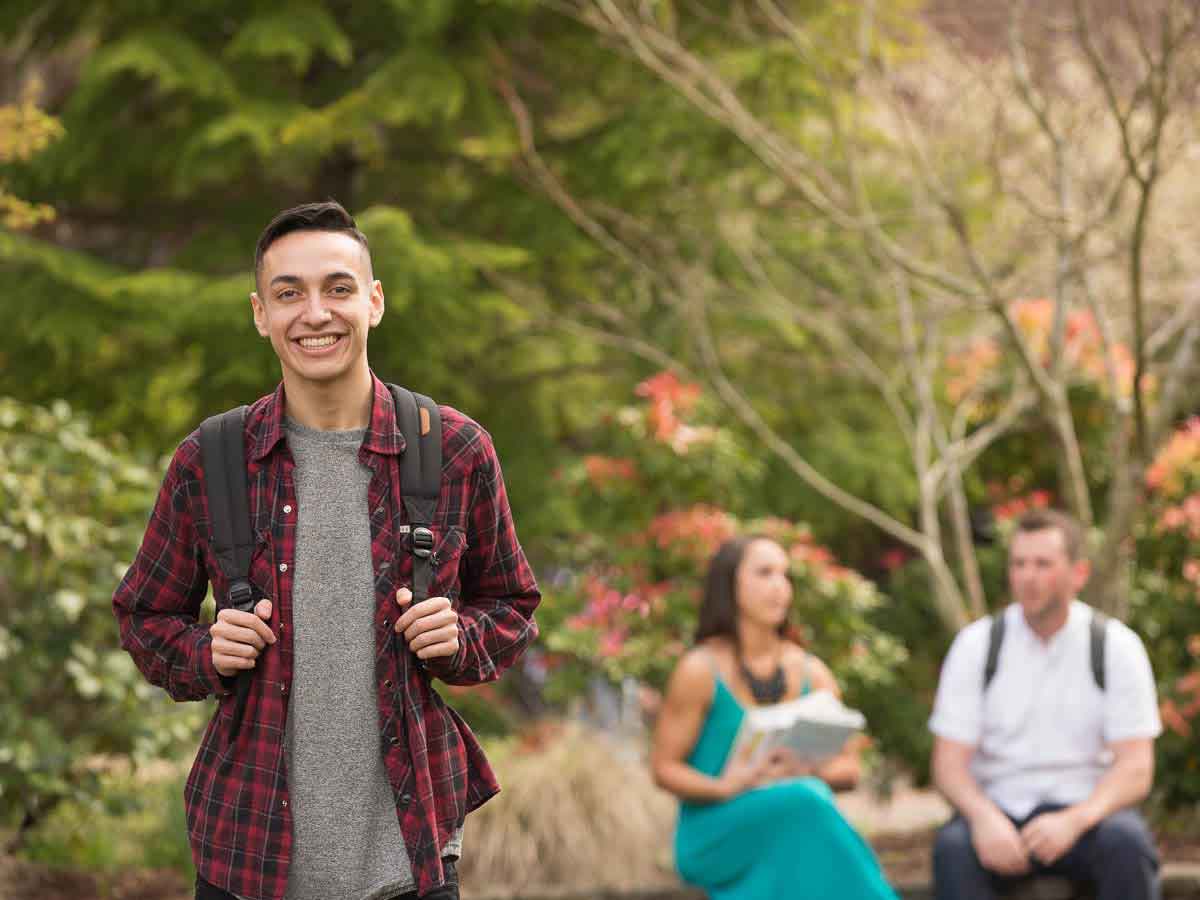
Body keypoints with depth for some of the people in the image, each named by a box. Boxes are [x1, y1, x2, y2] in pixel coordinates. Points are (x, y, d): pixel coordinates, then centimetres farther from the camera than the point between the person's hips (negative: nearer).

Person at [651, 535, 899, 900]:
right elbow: (665, 767, -2)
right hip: (716, 835, -3)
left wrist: (808, 771, -15)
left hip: (799, 822, 3)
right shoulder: (700, 670, -4)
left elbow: (848, 767, 9)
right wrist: (726, 788, -21)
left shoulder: (811, 672, 8)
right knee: (803, 803, -35)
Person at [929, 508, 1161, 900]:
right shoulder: (977, 644, 2)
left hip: (1085, 812, 0)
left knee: (1126, 842, -33)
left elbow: (1136, 770, -7)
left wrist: (1074, 821, -27)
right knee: (952, 846, -32)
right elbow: (949, 761, -2)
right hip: (999, 809, 1)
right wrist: (984, 818, -25)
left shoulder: (1116, 646, -1)